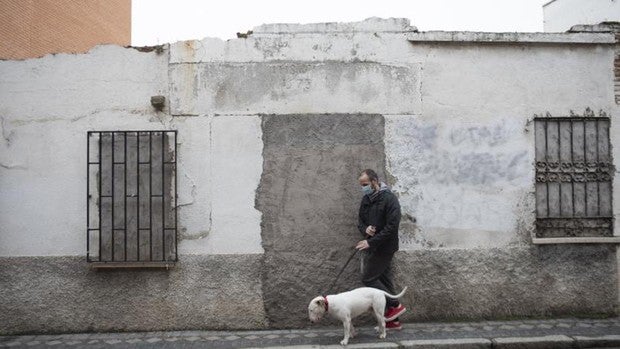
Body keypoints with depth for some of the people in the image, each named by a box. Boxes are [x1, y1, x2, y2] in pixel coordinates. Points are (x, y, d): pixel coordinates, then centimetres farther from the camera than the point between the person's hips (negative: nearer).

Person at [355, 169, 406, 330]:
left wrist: (371, 242, -22)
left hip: (384, 248, -8)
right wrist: (365, 229, -9)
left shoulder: (389, 199, -16)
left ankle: (395, 305, 6)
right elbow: (360, 220, 16)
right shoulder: (366, 199, 10)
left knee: (368, 279, -7)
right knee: (384, 280, 11)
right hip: (372, 248, 8)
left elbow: (392, 227, -21)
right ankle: (393, 320, 19)